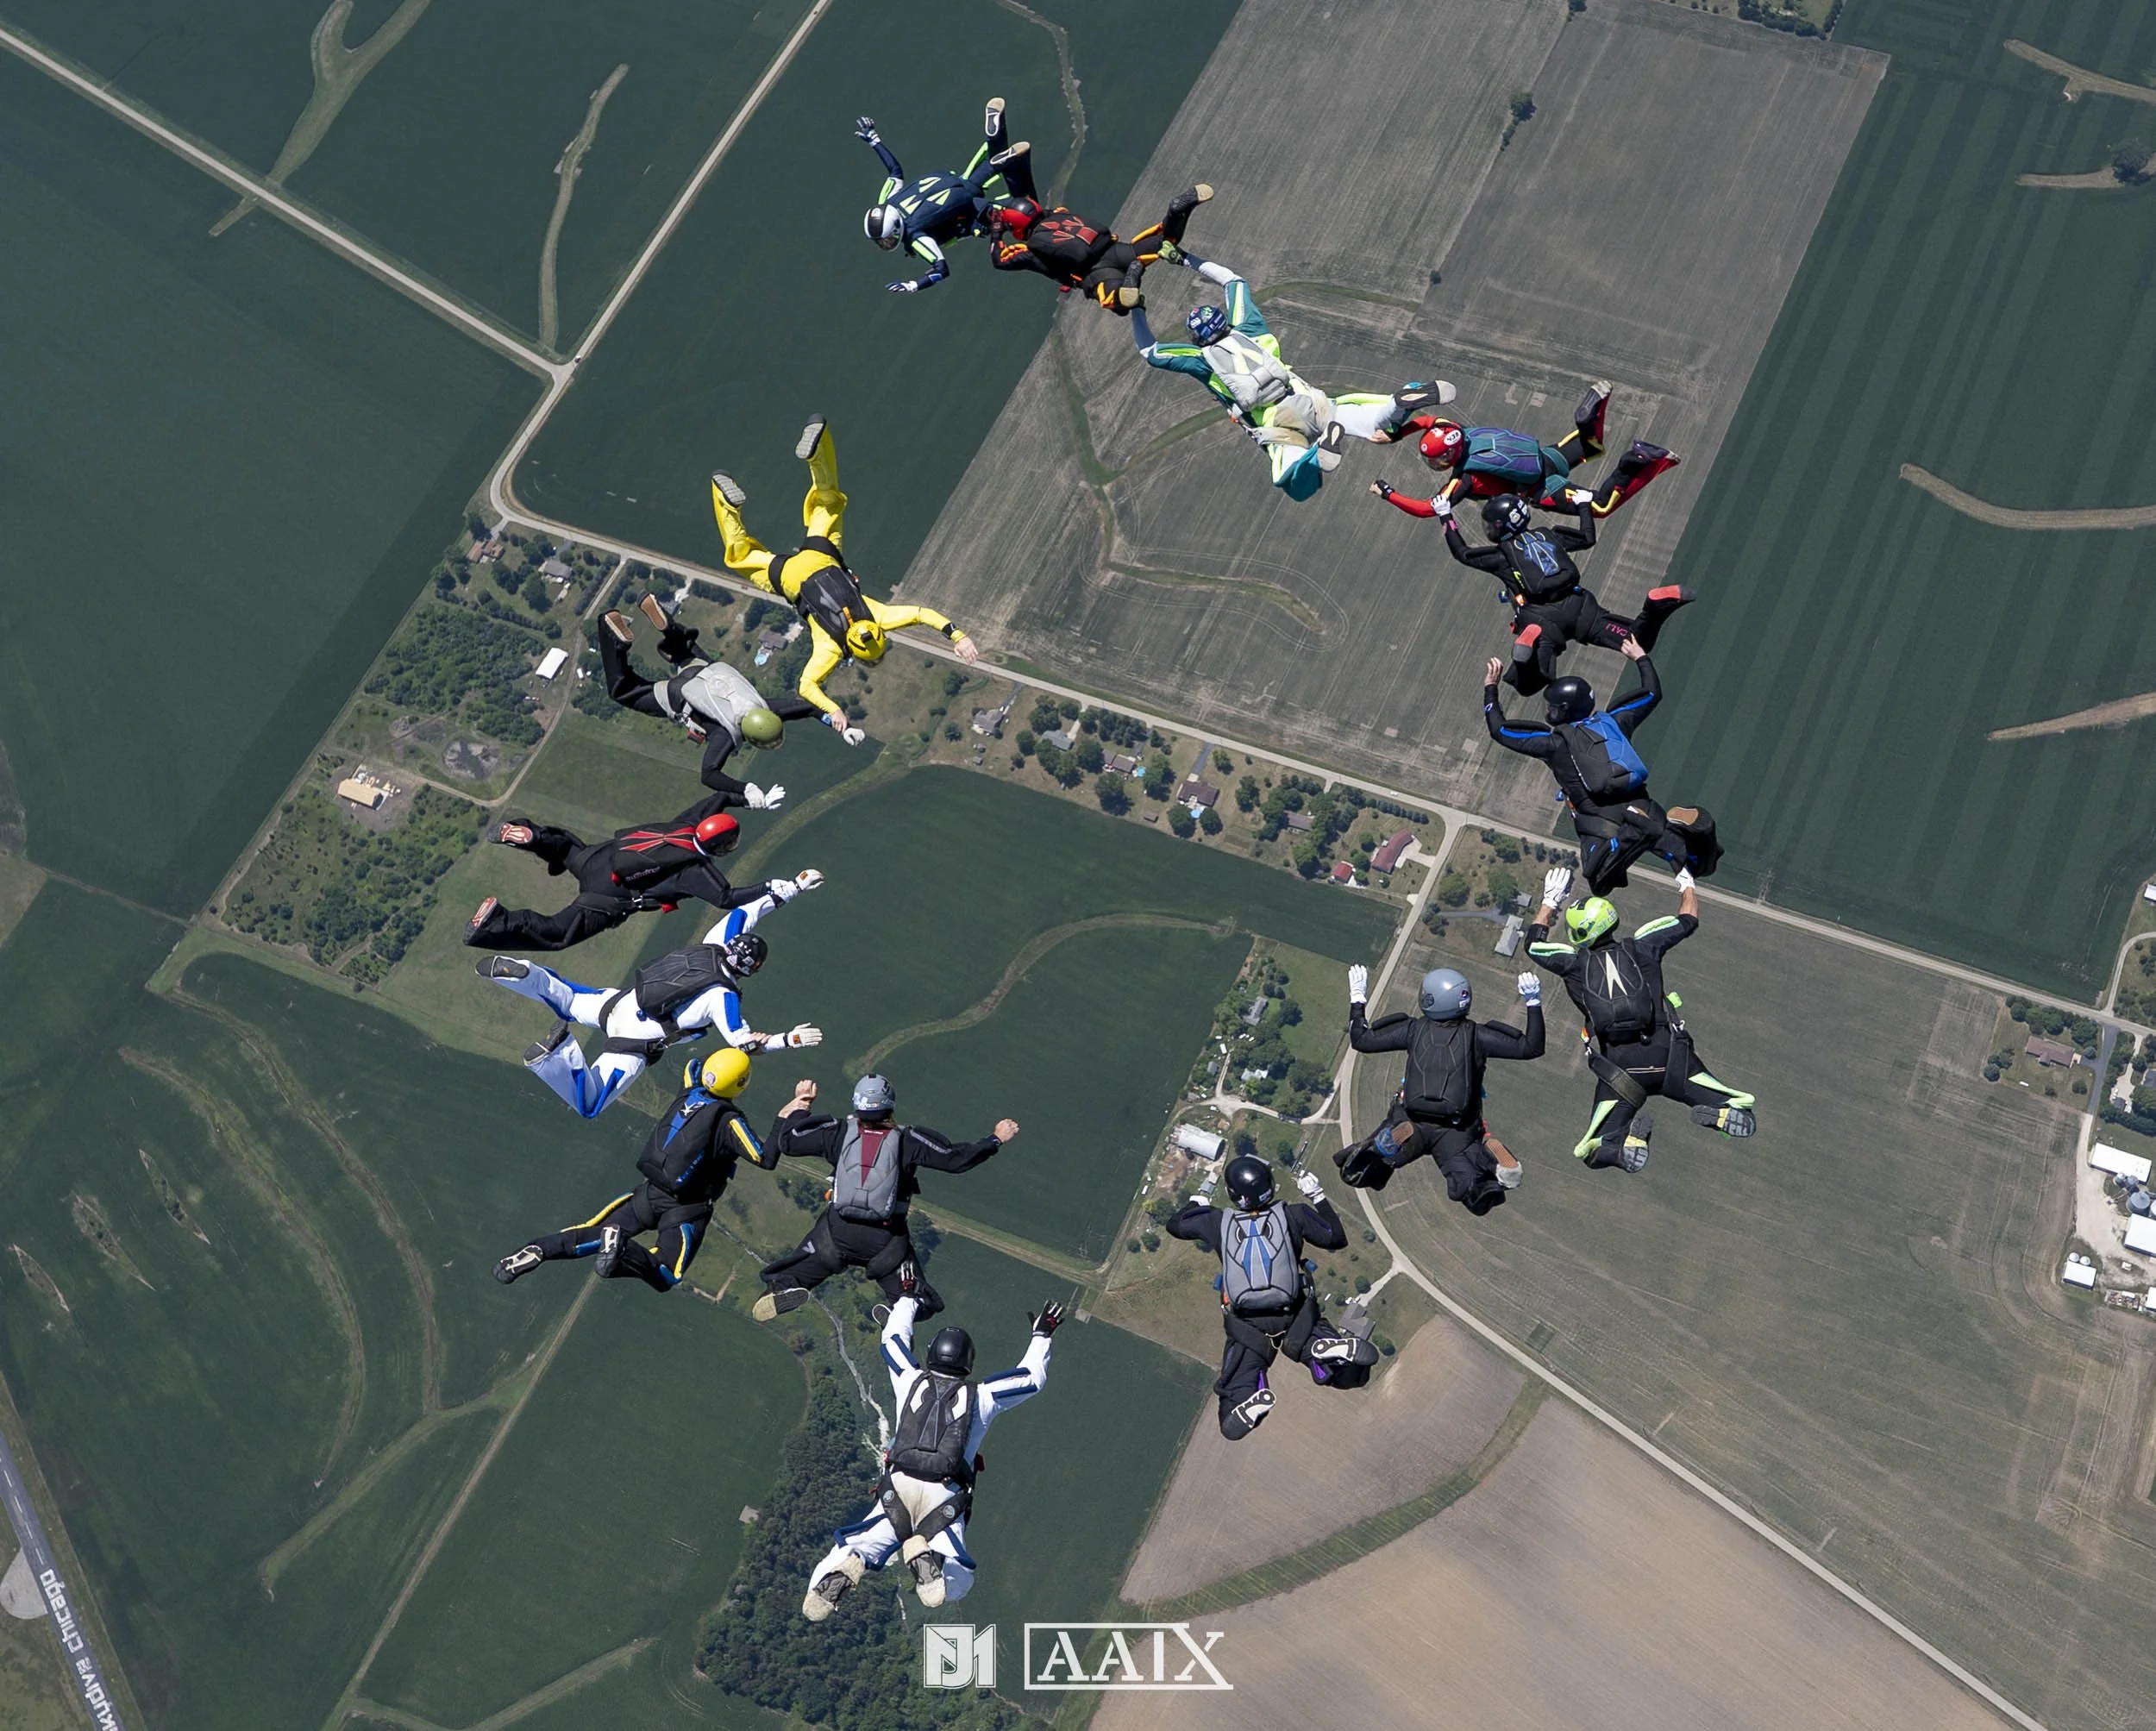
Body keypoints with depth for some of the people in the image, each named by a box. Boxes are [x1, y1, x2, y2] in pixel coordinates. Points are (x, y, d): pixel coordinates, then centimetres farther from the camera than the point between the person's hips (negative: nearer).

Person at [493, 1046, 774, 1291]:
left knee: (595, 1235, 9)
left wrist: (745, 1049, 28)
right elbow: (765, 1158, -21)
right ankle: (622, 1251, -28)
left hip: (649, 1192, 5)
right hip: (685, 1210, -5)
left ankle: (538, 1251, -15)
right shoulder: (729, 1121, -18)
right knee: (665, 1279, -1)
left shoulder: (689, 1093, 1)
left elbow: (693, 1064, 23)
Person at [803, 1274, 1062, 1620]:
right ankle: (927, 1559, -34)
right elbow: (1033, 1378, 26)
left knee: (851, 1550, 2)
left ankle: (838, 1573, -34)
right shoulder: (980, 1396, 14)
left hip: (898, 1488, 1)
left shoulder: (910, 1381, 17)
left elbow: (893, 1338, 36)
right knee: (957, 1583, 0)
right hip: (945, 1498, -1)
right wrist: (1041, 1337, 40)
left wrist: (907, 1299, 51)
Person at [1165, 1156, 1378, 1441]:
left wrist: (1199, 1200, 35)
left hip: (1246, 1325, 0)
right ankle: (1327, 1346, -26)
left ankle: (1250, 1397, -33)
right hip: (1294, 1317, 0)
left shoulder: (1217, 1222, 0)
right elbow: (1337, 1239, 13)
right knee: (1349, 1373, 5)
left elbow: (1175, 1225, 18)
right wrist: (1318, 1196, 22)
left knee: (1232, 1424, 1)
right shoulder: (1294, 1214, -1)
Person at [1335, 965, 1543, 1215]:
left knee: (1356, 1175, 12)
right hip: (1456, 1130, 0)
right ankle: (1491, 1159, -27)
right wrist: (1534, 1004, 7)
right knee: (1478, 1200, 4)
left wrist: (1357, 1000, 20)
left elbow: (1361, 1040, 8)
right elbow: (1531, 1048, 1)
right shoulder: (1476, 1035, 1)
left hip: (1412, 1121, 0)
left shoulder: (1414, 1029, 2)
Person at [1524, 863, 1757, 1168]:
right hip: (1666, 1056, 0)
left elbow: (1534, 944, 29)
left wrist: (1549, 901, 40)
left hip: (1617, 1068, 0)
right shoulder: (1641, 947, 10)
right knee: (1741, 1116, 9)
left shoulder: (1576, 965, 9)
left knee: (1595, 1153, 10)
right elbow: (1688, 921, 24)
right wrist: (1687, 886, 44)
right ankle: (1720, 1113, -27)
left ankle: (1628, 1140, -24)